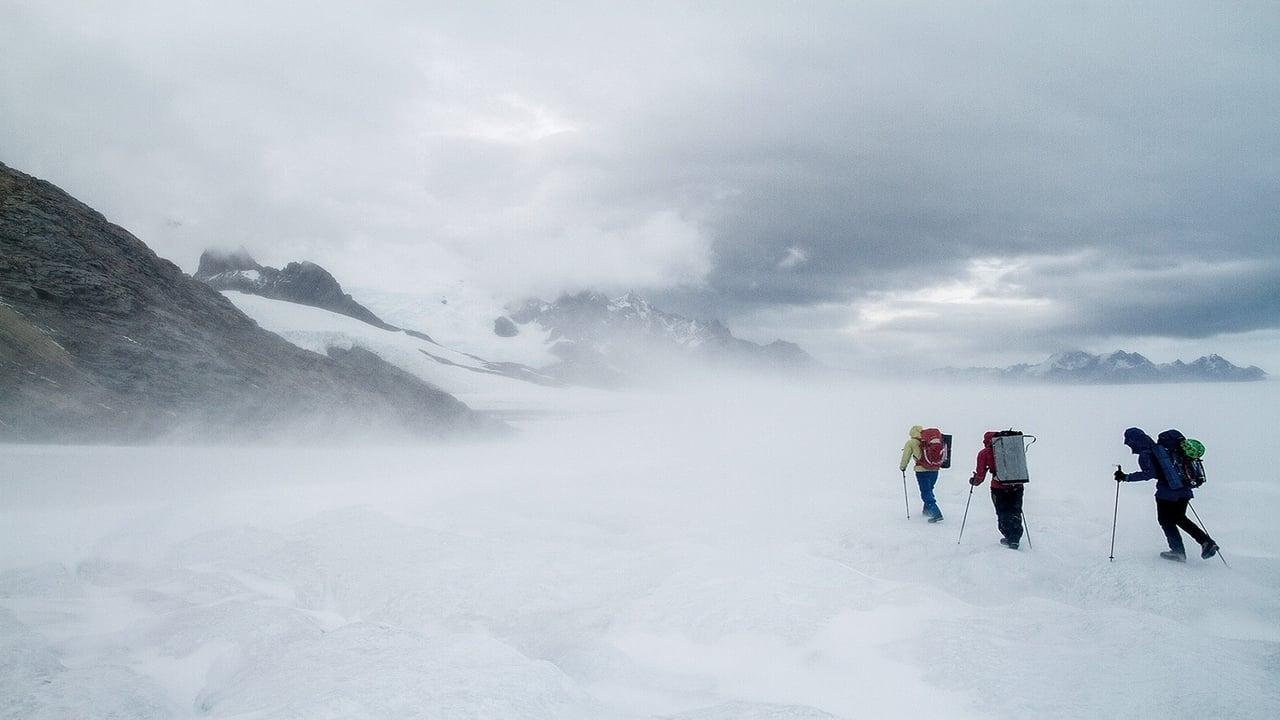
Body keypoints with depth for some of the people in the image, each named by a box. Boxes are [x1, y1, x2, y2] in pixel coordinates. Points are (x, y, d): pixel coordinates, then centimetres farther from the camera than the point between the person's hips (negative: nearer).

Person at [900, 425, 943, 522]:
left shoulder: (911, 443, 1)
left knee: (926, 493, -1)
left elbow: (906, 457, 6)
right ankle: (927, 511, 32)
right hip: (935, 469, 5)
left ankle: (936, 513, -12)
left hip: (922, 470, -5)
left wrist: (902, 467, 22)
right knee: (929, 490, 23)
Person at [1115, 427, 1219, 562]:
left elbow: (1148, 474, -22)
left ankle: (1178, 551, 12)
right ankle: (1207, 541, 14)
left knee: (1165, 520, 12)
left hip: (1167, 493, -8)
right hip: (1184, 490, 8)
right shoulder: (1161, 448, 14)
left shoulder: (1145, 455, -10)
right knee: (1180, 518, 25)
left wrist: (1126, 477, -20)